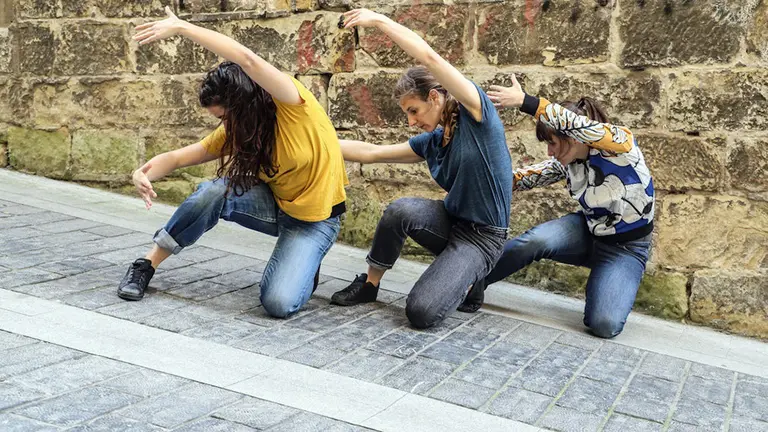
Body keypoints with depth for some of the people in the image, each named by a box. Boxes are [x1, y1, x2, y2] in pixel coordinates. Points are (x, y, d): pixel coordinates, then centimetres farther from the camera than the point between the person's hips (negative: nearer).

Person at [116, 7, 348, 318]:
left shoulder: (293, 104, -24)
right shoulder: (236, 129, -5)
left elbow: (248, 59, -41)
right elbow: (180, 157, -4)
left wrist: (182, 27, -36)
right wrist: (146, 173, -27)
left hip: (315, 219, -5)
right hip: (274, 204, 5)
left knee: (278, 303, -26)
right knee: (214, 192, -26)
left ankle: (303, 262, 9)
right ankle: (147, 264, -8)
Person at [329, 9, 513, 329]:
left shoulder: (476, 115, -12)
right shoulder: (430, 142, 7)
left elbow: (430, 58, -23)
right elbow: (371, 153, 13)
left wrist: (379, 20, -19)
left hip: (482, 237, -6)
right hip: (452, 223, 6)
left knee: (421, 312, -23)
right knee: (401, 209, -28)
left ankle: (467, 280, 9)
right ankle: (369, 284, -4)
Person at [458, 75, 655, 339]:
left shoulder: (621, 142, -24)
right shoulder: (568, 161, -7)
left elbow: (581, 127, -42)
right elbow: (530, 177, 0)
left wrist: (525, 102, -46)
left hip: (626, 249, -4)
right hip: (588, 232, 4)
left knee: (604, 325, -25)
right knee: (535, 241, -29)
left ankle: (603, 288, 8)